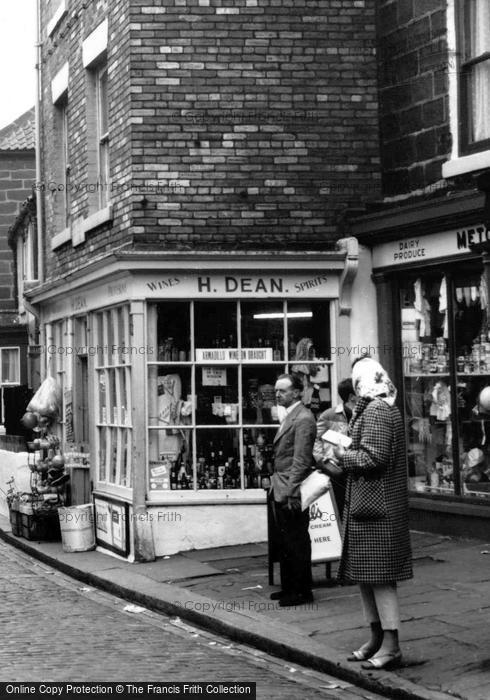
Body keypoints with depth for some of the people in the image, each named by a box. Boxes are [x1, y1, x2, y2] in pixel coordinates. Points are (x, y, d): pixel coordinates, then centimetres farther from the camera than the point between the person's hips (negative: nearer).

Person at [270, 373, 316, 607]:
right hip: (280, 490, 10)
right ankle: (288, 587, 22)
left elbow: (301, 460, -19)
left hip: (291, 491, -10)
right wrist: (276, 486, 15)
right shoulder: (287, 416, 16)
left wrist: (291, 492, -21)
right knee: (285, 542, 14)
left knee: (297, 543, -2)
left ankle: (302, 591, 5)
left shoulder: (303, 419, -14)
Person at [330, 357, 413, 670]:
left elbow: (373, 458, -22)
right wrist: (344, 452, 8)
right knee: (366, 575, 15)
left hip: (374, 505, -10)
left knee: (379, 576, -6)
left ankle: (391, 646, -1)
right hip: (366, 504, 10)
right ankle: (377, 638, 23)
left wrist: (343, 455, -8)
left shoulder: (376, 411, -16)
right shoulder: (387, 409, 16)